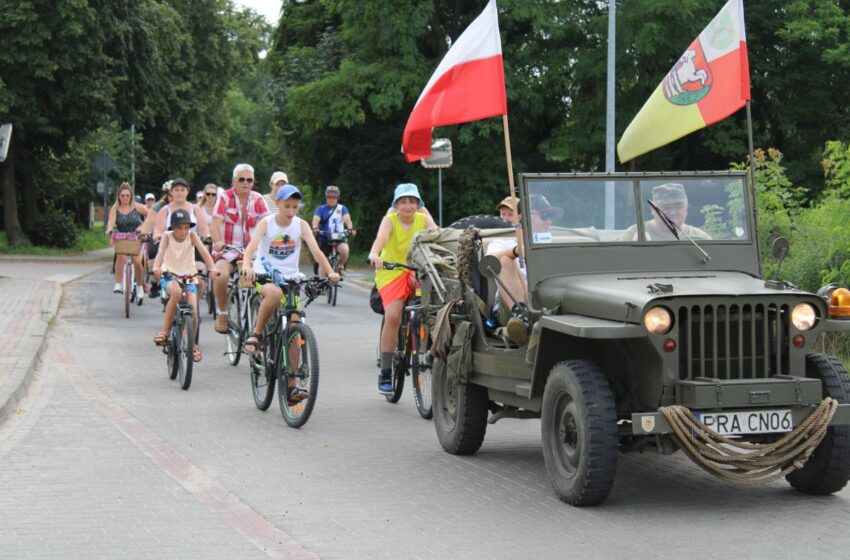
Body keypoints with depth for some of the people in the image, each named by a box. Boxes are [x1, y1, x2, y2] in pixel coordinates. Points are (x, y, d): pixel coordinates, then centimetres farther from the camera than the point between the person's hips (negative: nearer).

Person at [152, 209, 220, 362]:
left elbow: (203, 251, -20)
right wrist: (156, 268, -46)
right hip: (169, 276, -2)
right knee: (176, 292, -36)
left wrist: (212, 268, -39)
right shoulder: (167, 236, -8)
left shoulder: (192, 235, -6)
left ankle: (193, 343, 14)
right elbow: (161, 252, -25)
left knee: (193, 311, -15)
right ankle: (164, 331, -25)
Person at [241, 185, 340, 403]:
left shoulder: (300, 225, 0)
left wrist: (330, 271, -27)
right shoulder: (266, 223, -5)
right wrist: (247, 266, -42)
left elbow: (316, 250, -10)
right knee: (275, 292, -40)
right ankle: (256, 334, -18)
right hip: (265, 277, -3)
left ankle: (290, 387, -3)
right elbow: (252, 246, -21)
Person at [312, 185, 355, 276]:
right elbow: (316, 219, -15)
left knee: (344, 249, -31)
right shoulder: (320, 209, 3)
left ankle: (341, 266, -4)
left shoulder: (342, 208, 5)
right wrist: (315, 228, -38)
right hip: (324, 239, 1)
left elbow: (347, 218, -13)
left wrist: (350, 228, -34)